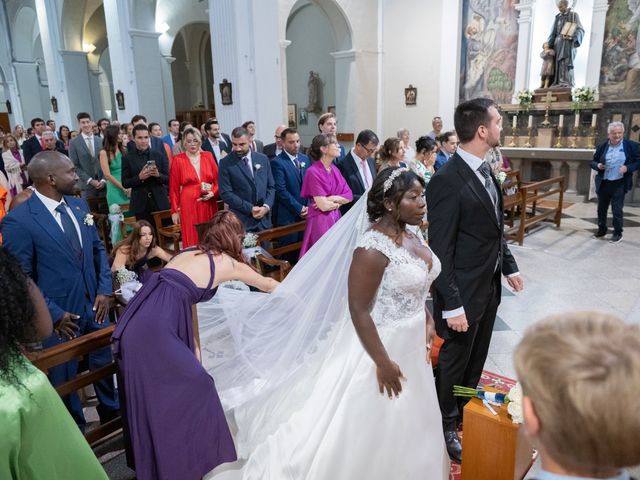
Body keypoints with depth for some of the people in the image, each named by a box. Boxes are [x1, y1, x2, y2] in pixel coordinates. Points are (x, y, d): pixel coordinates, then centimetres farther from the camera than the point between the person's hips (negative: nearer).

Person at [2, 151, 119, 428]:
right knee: (64, 379, 16)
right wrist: (53, 314, -15)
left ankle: (112, 414, 46)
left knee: (105, 364, 21)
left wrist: (104, 290, -2)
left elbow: (98, 249, 8)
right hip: (60, 314, -5)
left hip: (94, 304, 6)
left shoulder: (79, 205, 2)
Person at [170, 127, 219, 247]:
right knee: (192, 240, -2)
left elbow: (218, 180, 10)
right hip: (189, 205, -2)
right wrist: (174, 210, 1)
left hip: (209, 205, 2)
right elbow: (174, 188, 3)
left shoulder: (208, 156, 8)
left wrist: (213, 193, -9)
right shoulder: (178, 160, 1)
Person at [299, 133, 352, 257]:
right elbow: (323, 206, -19)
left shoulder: (335, 169, 8)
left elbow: (349, 196, 5)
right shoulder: (313, 172, -15)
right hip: (321, 221, -7)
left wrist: (333, 199, -12)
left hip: (336, 218, 7)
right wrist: (340, 200, -2)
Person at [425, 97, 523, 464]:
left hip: (489, 285, 8)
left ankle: (467, 410, 47)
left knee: (476, 358, 24)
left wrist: (509, 266, 17)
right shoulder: (447, 180, -24)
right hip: (463, 292, -8)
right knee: (454, 362, 12)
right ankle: (446, 426, 34)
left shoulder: (485, 170, 4)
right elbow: (440, 250, -23)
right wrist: (452, 305, -22)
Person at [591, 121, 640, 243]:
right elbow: (593, 162, 11)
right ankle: (602, 229, 30)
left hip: (619, 184, -3)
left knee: (617, 210, -1)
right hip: (603, 183, 4)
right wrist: (597, 165, -11)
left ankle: (618, 233, 13)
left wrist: (628, 168, -19)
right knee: (601, 209, 14)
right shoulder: (602, 146, 4)